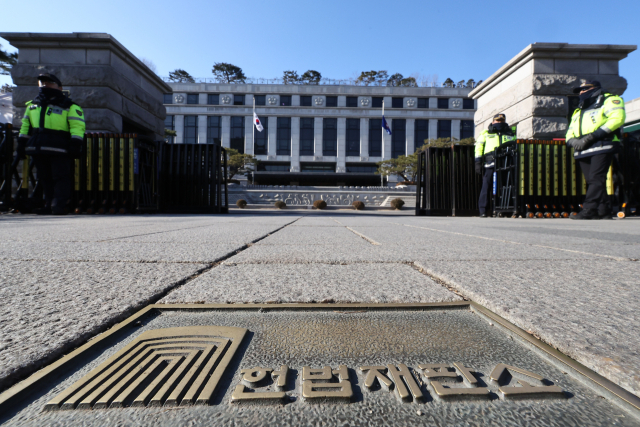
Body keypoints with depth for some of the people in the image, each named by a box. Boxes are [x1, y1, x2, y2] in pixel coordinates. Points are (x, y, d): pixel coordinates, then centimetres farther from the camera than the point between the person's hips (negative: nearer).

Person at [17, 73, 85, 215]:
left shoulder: (69, 106, 3)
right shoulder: (32, 105, 22)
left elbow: (77, 126, -7)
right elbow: (25, 125, 26)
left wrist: (75, 144, -18)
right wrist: (21, 144, 20)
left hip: (58, 149, -7)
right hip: (37, 149, 7)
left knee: (60, 177, -9)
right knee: (45, 178, 8)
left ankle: (59, 205, -8)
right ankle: (49, 205, 14)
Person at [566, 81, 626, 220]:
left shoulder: (609, 100, 12)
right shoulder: (578, 111, 30)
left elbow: (618, 117, -7)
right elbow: (569, 134, 21)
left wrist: (591, 137, -16)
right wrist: (575, 141, -4)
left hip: (601, 146, -6)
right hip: (583, 151, 6)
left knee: (596, 179, -15)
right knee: (592, 182, 1)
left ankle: (588, 211, -21)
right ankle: (604, 211, 4)